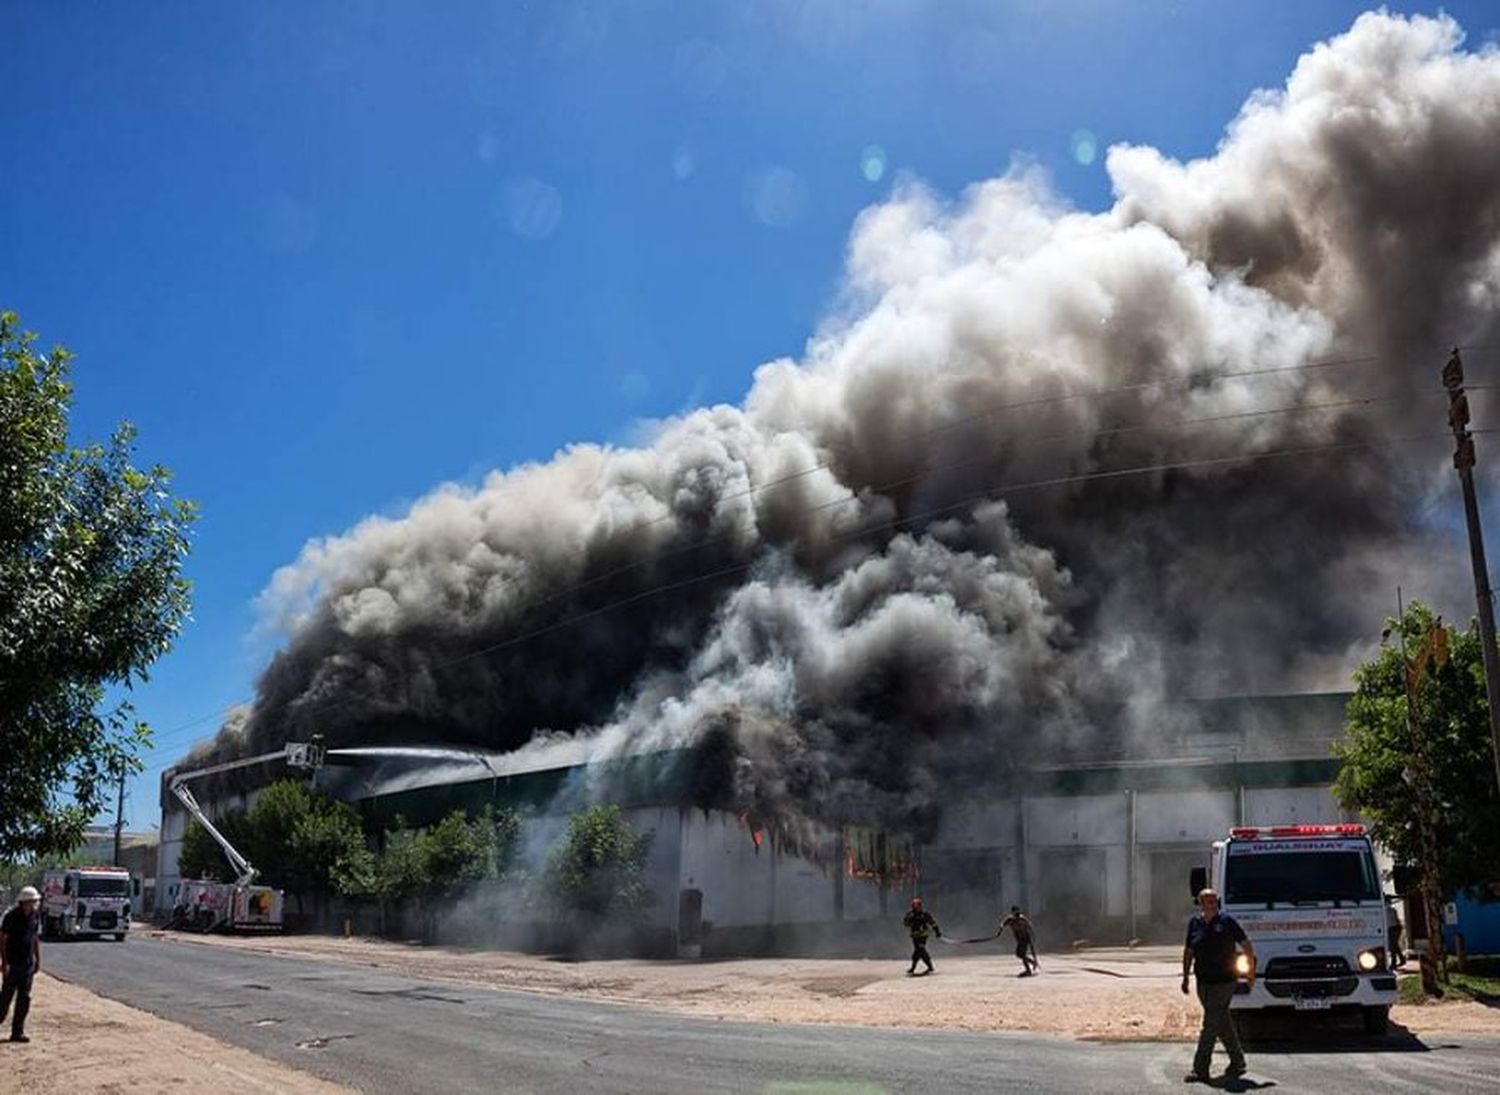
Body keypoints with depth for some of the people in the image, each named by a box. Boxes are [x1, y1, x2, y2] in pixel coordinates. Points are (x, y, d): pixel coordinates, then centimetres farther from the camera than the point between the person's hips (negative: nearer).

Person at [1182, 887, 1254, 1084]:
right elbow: (1188, 952, 15)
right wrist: (1185, 976, 12)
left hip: (1223, 982, -5)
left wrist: (1251, 970, 4)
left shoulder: (1227, 922, -5)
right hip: (1203, 982, 5)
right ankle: (1237, 1063, 26)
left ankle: (1200, 1069, -6)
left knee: (1210, 1025, -7)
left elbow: (1246, 944, 3)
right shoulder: (1194, 923, 7)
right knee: (1223, 1024, 13)